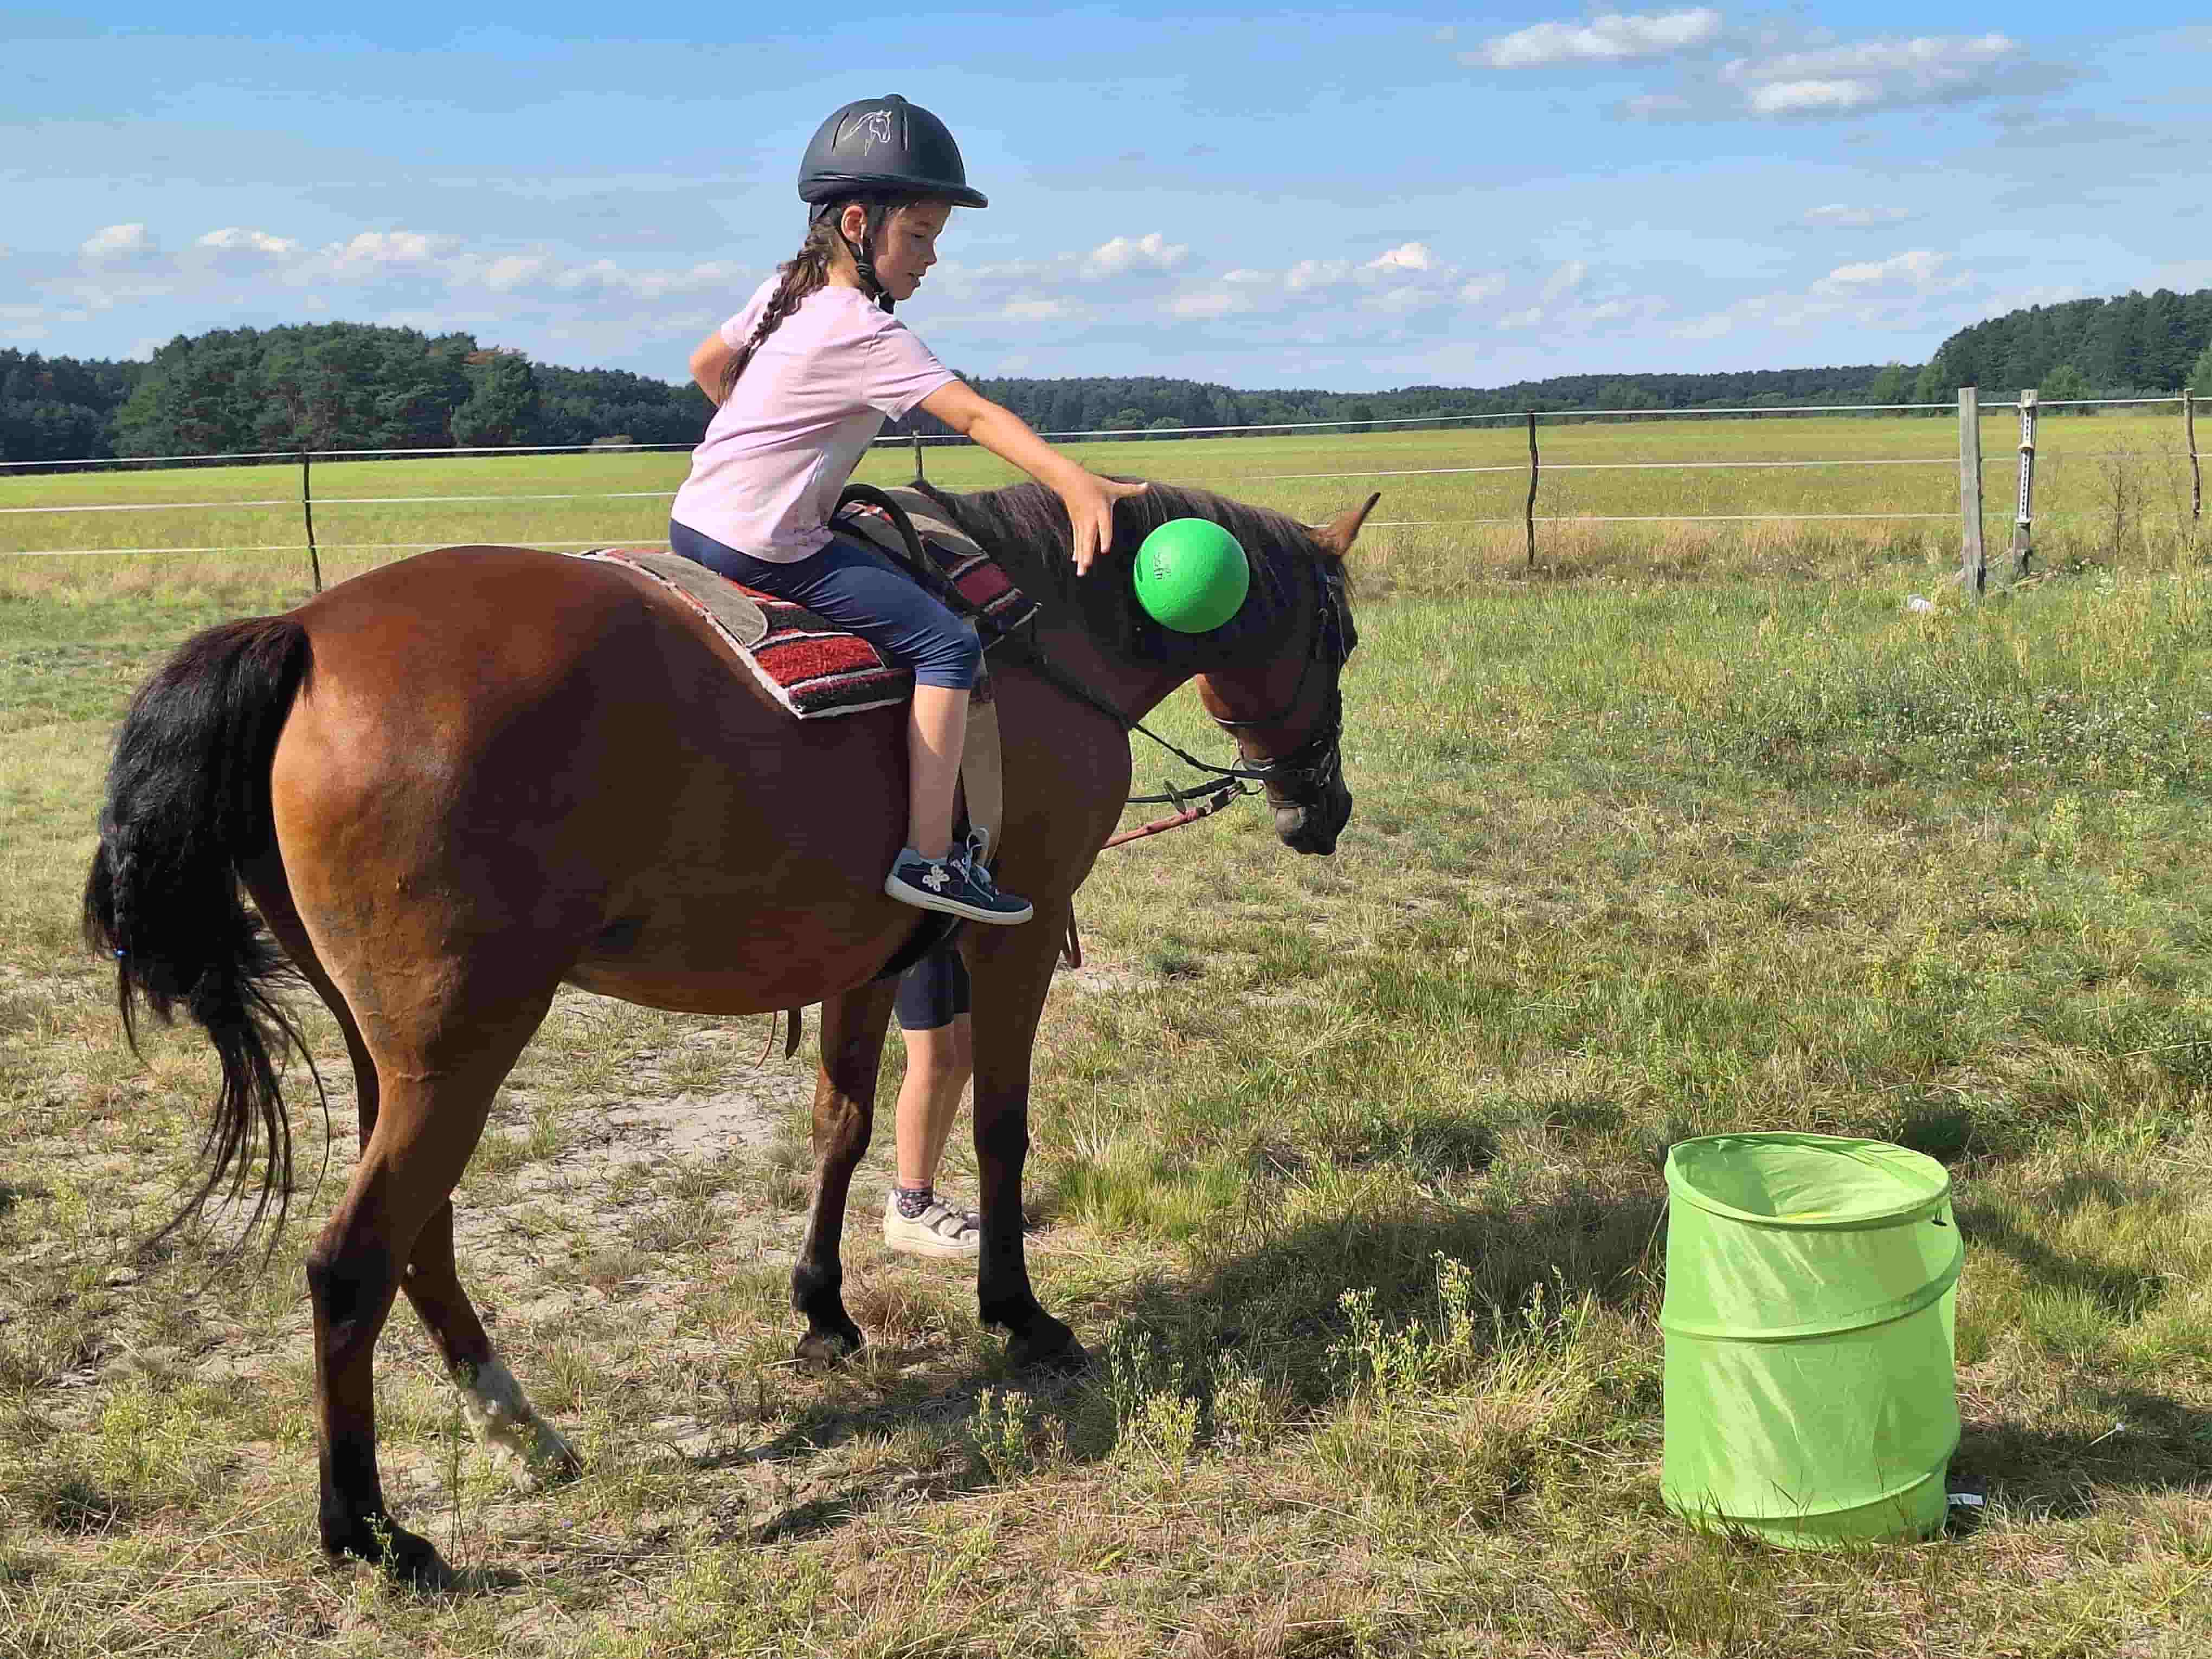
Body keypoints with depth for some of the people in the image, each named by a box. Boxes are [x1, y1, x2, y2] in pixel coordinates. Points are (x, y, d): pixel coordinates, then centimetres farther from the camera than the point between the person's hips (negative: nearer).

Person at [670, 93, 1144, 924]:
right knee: (947, 643, -12)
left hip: (693, 520, 10)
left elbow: (707, 365, 26)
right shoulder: (866, 335, -15)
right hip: (763, 546, -10)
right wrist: (1074, 481, -34)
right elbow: (972, 414, -26)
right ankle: (928, 858, -13)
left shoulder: (785, 290, 12)